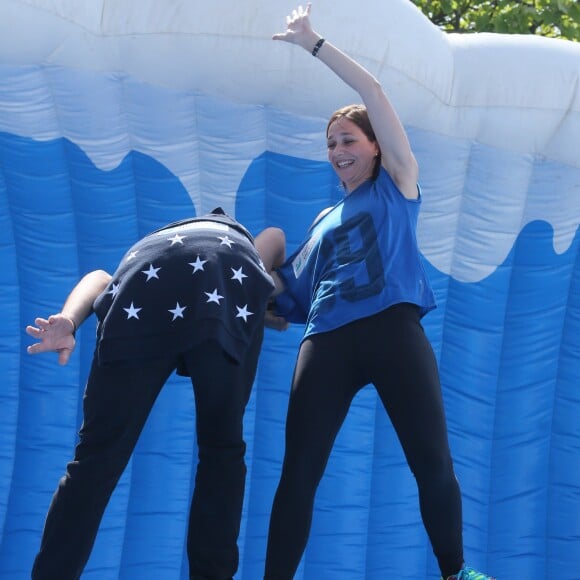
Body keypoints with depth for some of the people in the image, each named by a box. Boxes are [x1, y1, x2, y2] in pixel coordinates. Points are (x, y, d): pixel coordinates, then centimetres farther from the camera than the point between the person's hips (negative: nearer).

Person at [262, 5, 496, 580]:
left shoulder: (397, 184, 16)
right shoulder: (325, 219, 29)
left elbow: (373, 92, 8)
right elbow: (290, 284, 22)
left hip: (392, 330, -3)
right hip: (327, 340, 4)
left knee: (433, 464, -8)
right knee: (298, 471, -7)